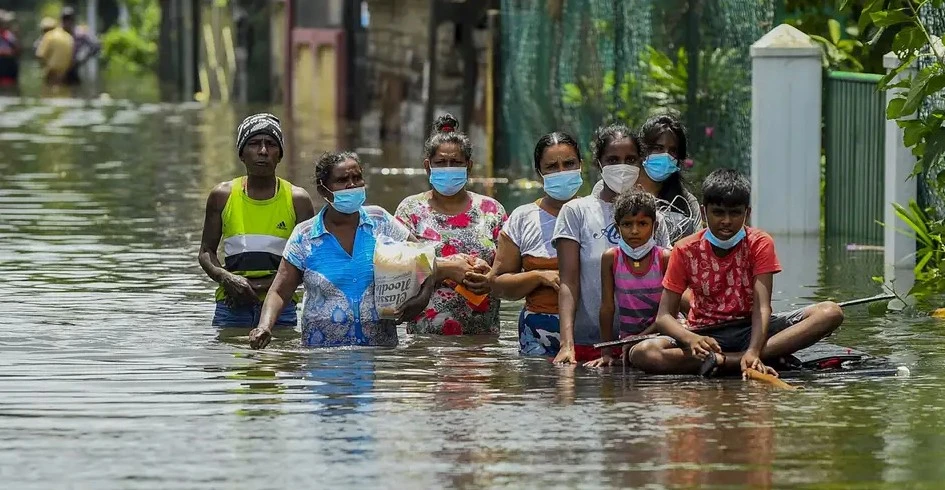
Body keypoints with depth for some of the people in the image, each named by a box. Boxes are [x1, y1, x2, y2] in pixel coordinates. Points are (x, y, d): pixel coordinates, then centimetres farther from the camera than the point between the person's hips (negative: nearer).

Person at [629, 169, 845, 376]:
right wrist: (691, 339, -32)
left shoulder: (759, 244, -4)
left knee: (831, 313, -24)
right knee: (641, 353, -30)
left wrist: (753, 351, -37)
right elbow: (664, 316, -8)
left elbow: (762, 306, -17)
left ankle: (724, 361, -35)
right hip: (706, 336, -1)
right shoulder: (685, 251, -4)